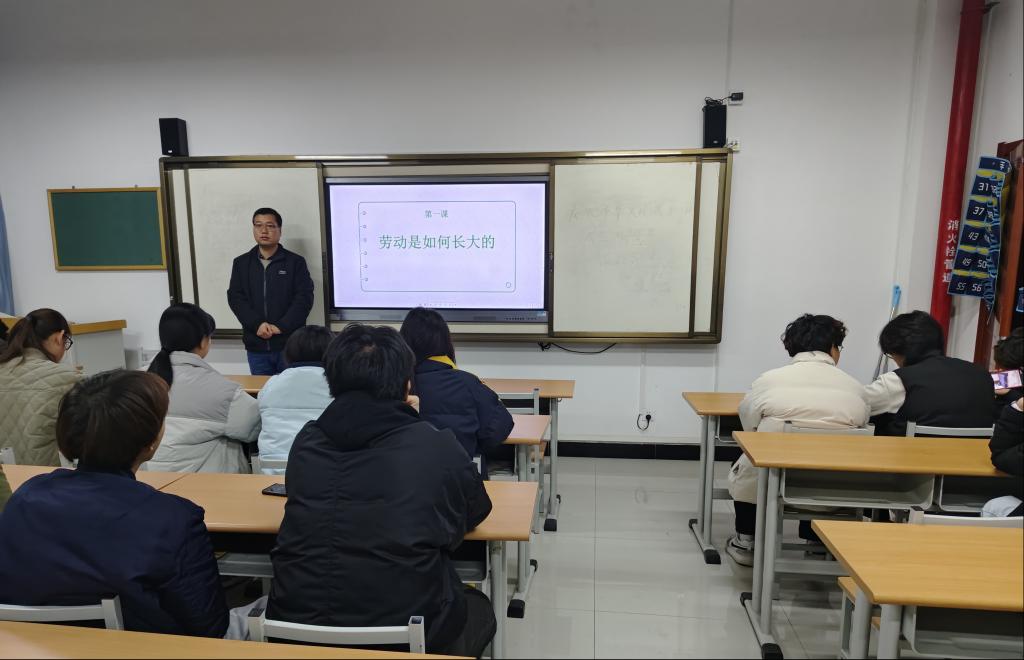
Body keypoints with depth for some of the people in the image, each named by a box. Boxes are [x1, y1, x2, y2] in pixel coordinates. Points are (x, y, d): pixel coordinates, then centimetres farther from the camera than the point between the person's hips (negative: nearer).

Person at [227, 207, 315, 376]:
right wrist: (257, 324, -14)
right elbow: (235, 298, 2)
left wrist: (281, 327, -16)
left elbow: (304, 298, -6)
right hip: (256, 346, 3)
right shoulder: (241, 263, 10)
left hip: (290, 344, -2)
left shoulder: (296, 262, 1)